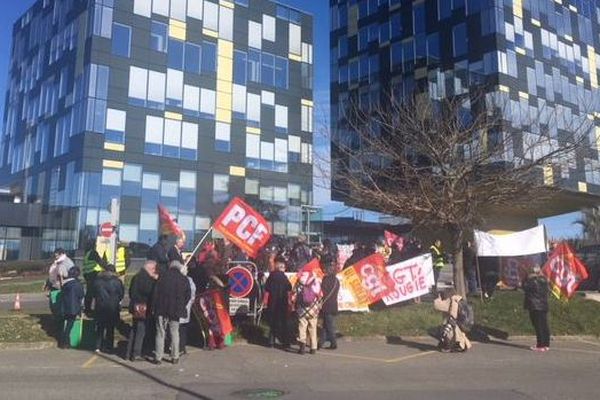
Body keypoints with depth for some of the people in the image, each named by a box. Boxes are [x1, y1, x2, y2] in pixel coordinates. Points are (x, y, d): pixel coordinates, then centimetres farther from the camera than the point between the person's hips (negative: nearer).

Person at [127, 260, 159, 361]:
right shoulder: (145, 278, -17)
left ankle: (129, 353, 23)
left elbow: (131, 292, 19)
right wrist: (155, 280, -17)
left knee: (134, 330, 16)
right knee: (141, 331, -4)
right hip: (142, 307, -10)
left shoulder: (137, 276, 14)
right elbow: (148, 291, -25)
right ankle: (136, 354, -1)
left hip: (135, 306, 10)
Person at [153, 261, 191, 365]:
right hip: (176, 310, 1)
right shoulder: (184, 279, 1)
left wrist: (155, 307, 2)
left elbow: (156, 293, -4)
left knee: (160, 333, 7)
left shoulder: (162, 277, -2)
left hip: (162, 309, -1)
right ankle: (175, 357, 14)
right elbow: (188, 295, 3)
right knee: (174, 333, 11)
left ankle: (158, 357, 9)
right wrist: (181, 307, 13)